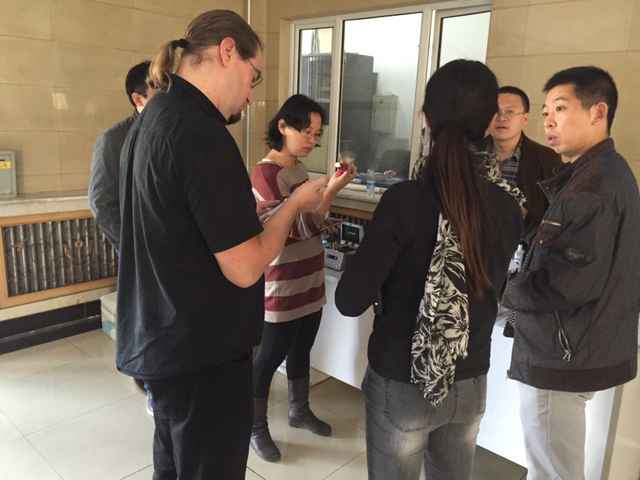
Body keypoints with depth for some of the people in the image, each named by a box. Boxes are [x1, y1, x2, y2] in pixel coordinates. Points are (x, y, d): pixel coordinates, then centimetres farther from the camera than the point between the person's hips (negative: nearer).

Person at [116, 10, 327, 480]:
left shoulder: (150, 120, 7)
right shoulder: (201, 132, -24)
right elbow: (244, 269, -23)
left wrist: (246, 207, 9)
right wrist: (294, 203, -9)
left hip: (159, 341, 10)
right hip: (202, 353, -9)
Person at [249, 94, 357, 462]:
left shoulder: (298, 166, 8)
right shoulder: (266, 173, -18)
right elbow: (300, 227, -23)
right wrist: (333, 190, -27)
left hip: (310, 277, 8)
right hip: (283, 284, -8)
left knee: (302, 349, 20)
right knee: (271, 355, 6)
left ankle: (300, 411, 39)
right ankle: (256, 428, 24)